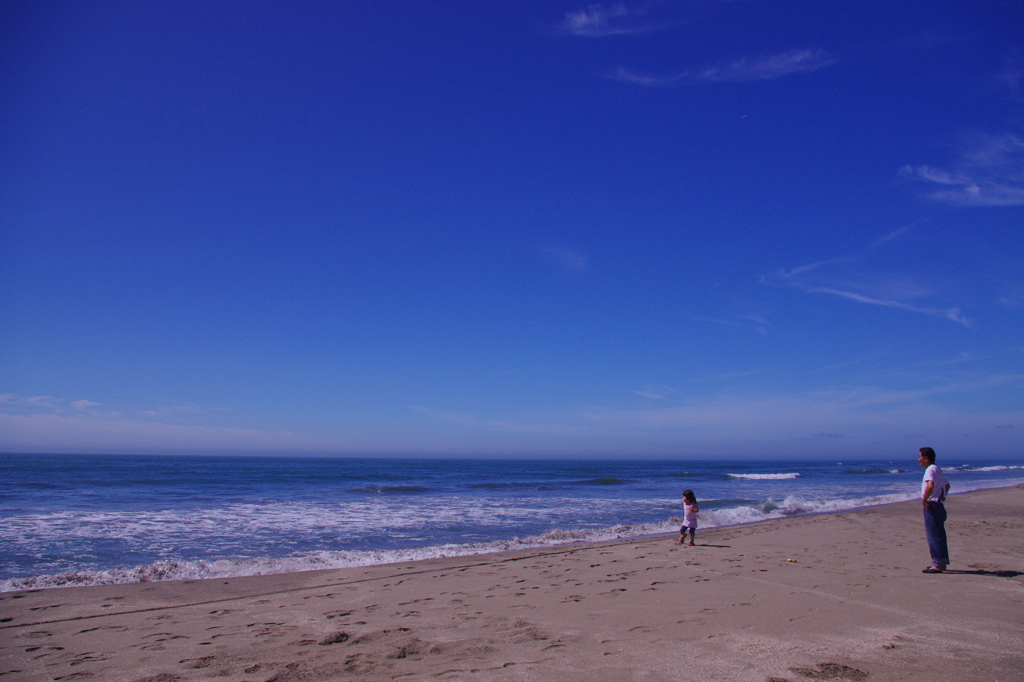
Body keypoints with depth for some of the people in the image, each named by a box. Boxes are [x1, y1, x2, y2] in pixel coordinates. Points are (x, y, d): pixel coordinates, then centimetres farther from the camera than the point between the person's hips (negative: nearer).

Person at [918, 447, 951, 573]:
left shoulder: (930, 470, -16)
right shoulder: (937, 469, 16)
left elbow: (930, 486, -33)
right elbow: (947, 485, 31)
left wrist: (924, 500, -23)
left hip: (932, 506, -10)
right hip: (939, 505, 10)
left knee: (934, 536, -7)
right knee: (939, 535, 15)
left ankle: (938, 564, -5)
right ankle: (942, 562, 22)